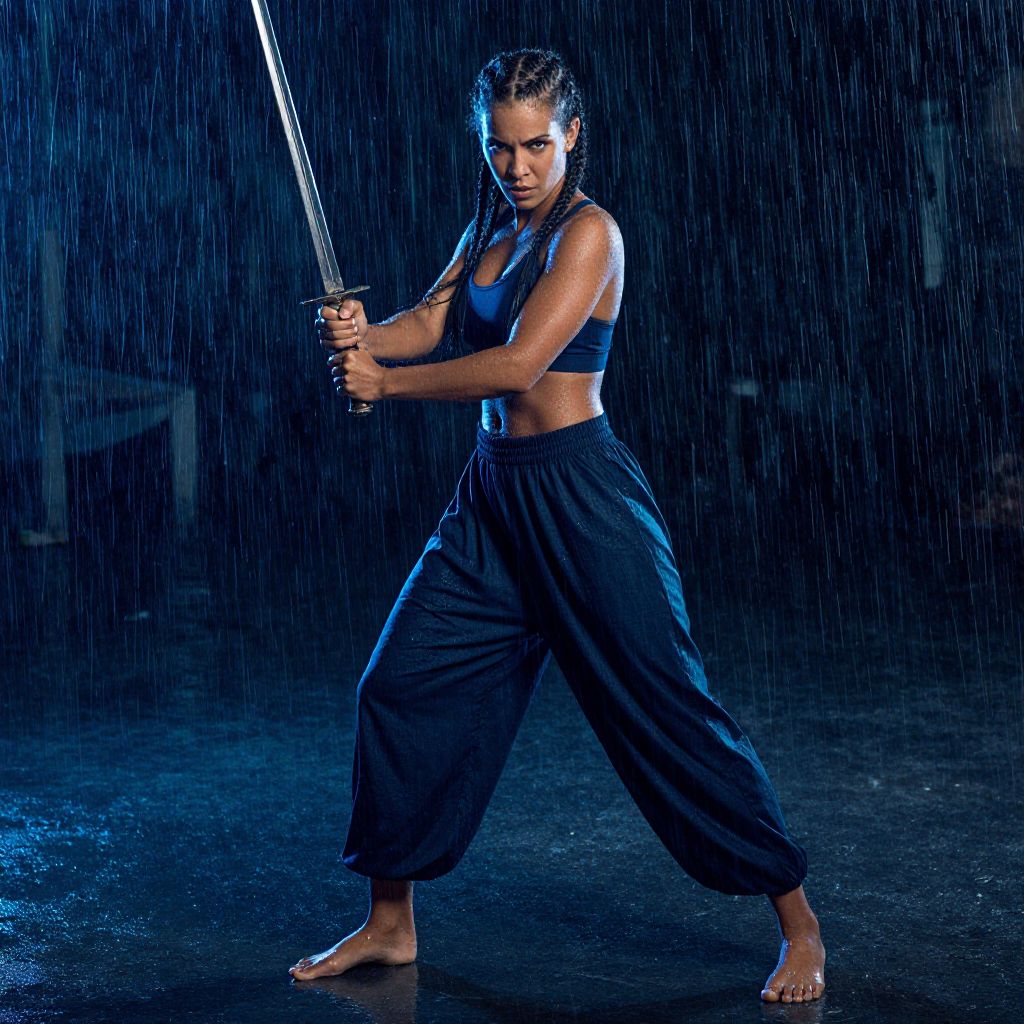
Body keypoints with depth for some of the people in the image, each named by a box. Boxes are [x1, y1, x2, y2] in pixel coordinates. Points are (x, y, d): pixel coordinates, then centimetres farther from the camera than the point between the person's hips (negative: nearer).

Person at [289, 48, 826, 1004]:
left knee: (666, 708, -6)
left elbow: (519, 363, -21)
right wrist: (361, 334, -17)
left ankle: (799, 925, 6)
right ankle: (390, 923, 20)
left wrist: (385, 383, -16)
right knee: (400, 688, 5)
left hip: (582, 494, -8)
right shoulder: (488, 233, 14)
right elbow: (429, 323, 4)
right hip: (492, 495, 8)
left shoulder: (589, 233, -12)